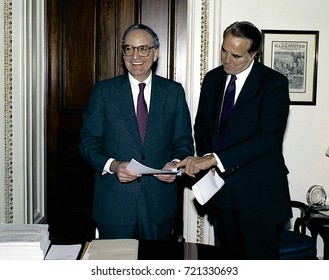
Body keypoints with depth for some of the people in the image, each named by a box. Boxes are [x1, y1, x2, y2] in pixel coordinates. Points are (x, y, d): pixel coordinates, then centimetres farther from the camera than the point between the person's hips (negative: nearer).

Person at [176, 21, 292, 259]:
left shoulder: (274, 83, -11)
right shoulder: (213, 78, 8)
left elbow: (266, 137, -21)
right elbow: (202, 124, 16)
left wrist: (214, 159, -26)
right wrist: (204, 158, -4)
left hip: (260, 194, -5)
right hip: (221, 187, 5)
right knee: (227, 258, 14)